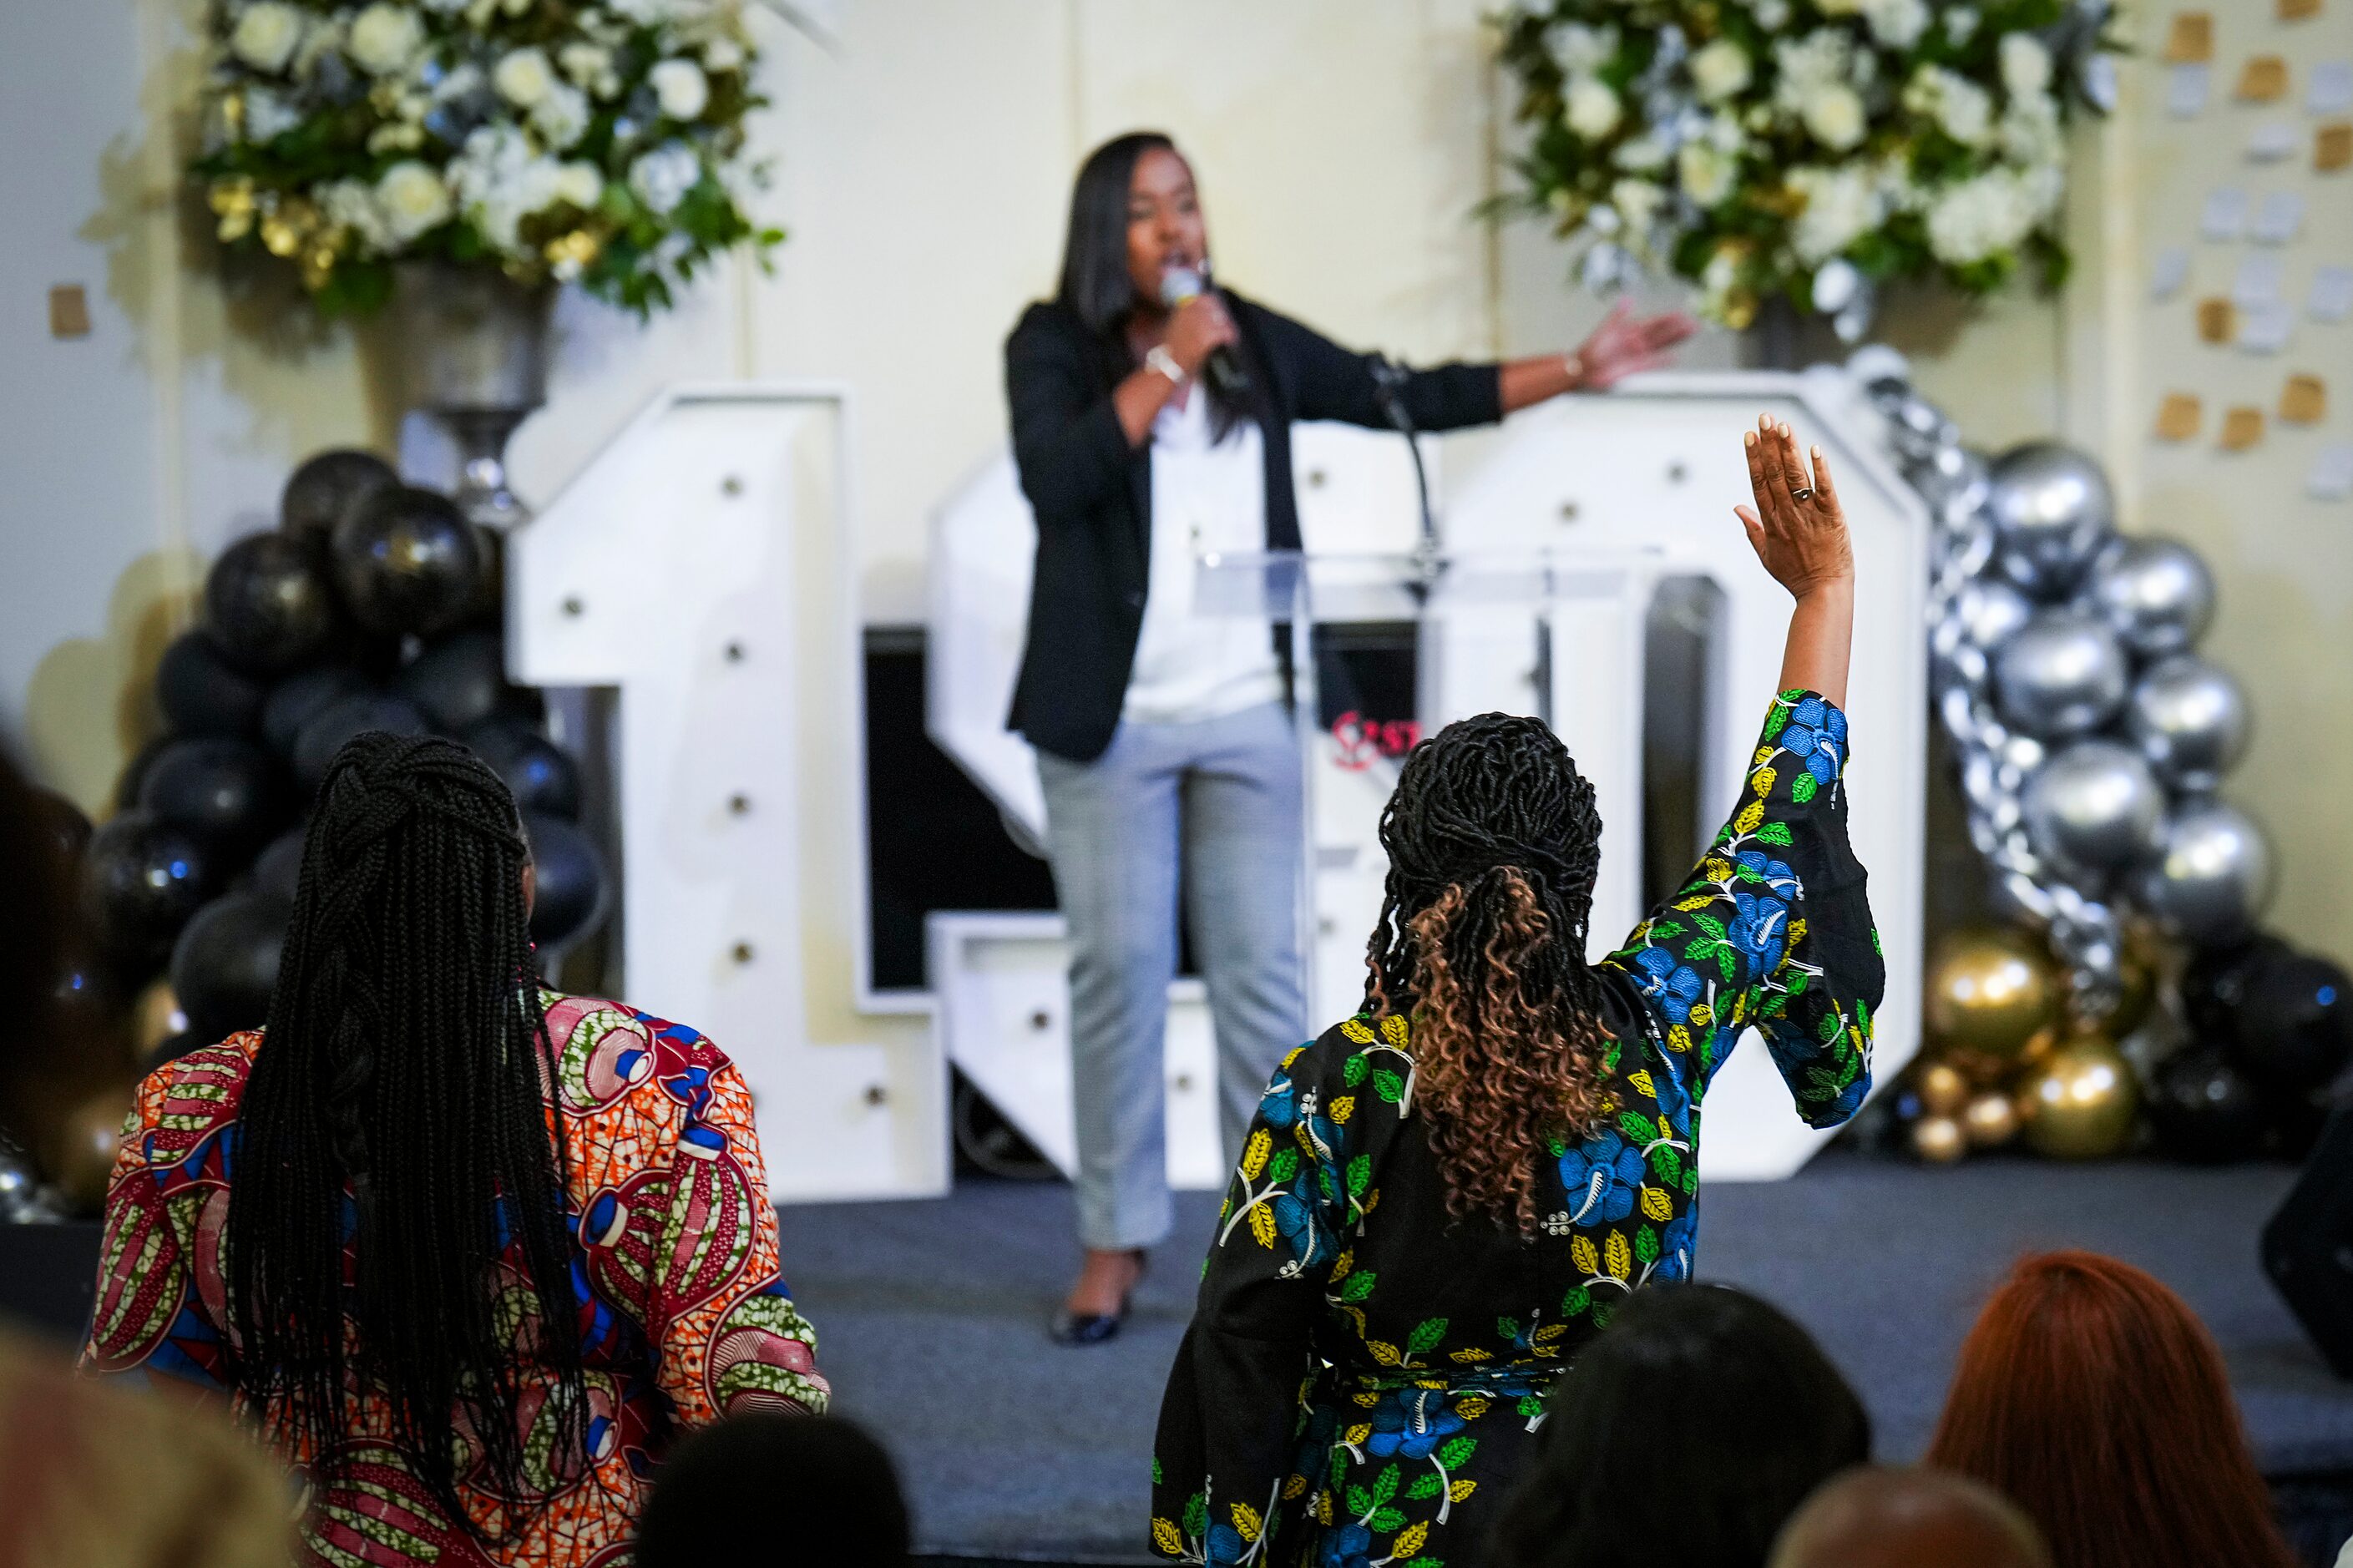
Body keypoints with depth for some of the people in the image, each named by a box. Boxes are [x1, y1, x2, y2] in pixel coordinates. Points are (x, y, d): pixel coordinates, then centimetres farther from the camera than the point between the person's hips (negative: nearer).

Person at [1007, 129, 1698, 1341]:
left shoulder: (1256, 343, 10)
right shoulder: (1053, 344, 0)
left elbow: (1414, 399, 13)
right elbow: (1053, 478, -17)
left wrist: (1575, 372, 10)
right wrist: (1166, 367, -17)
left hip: (1250, 710, 3)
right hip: (1113, 718, -3)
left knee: (1260, 970, 2)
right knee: (1117, 971, 0)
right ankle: (1115, 1240, 10)